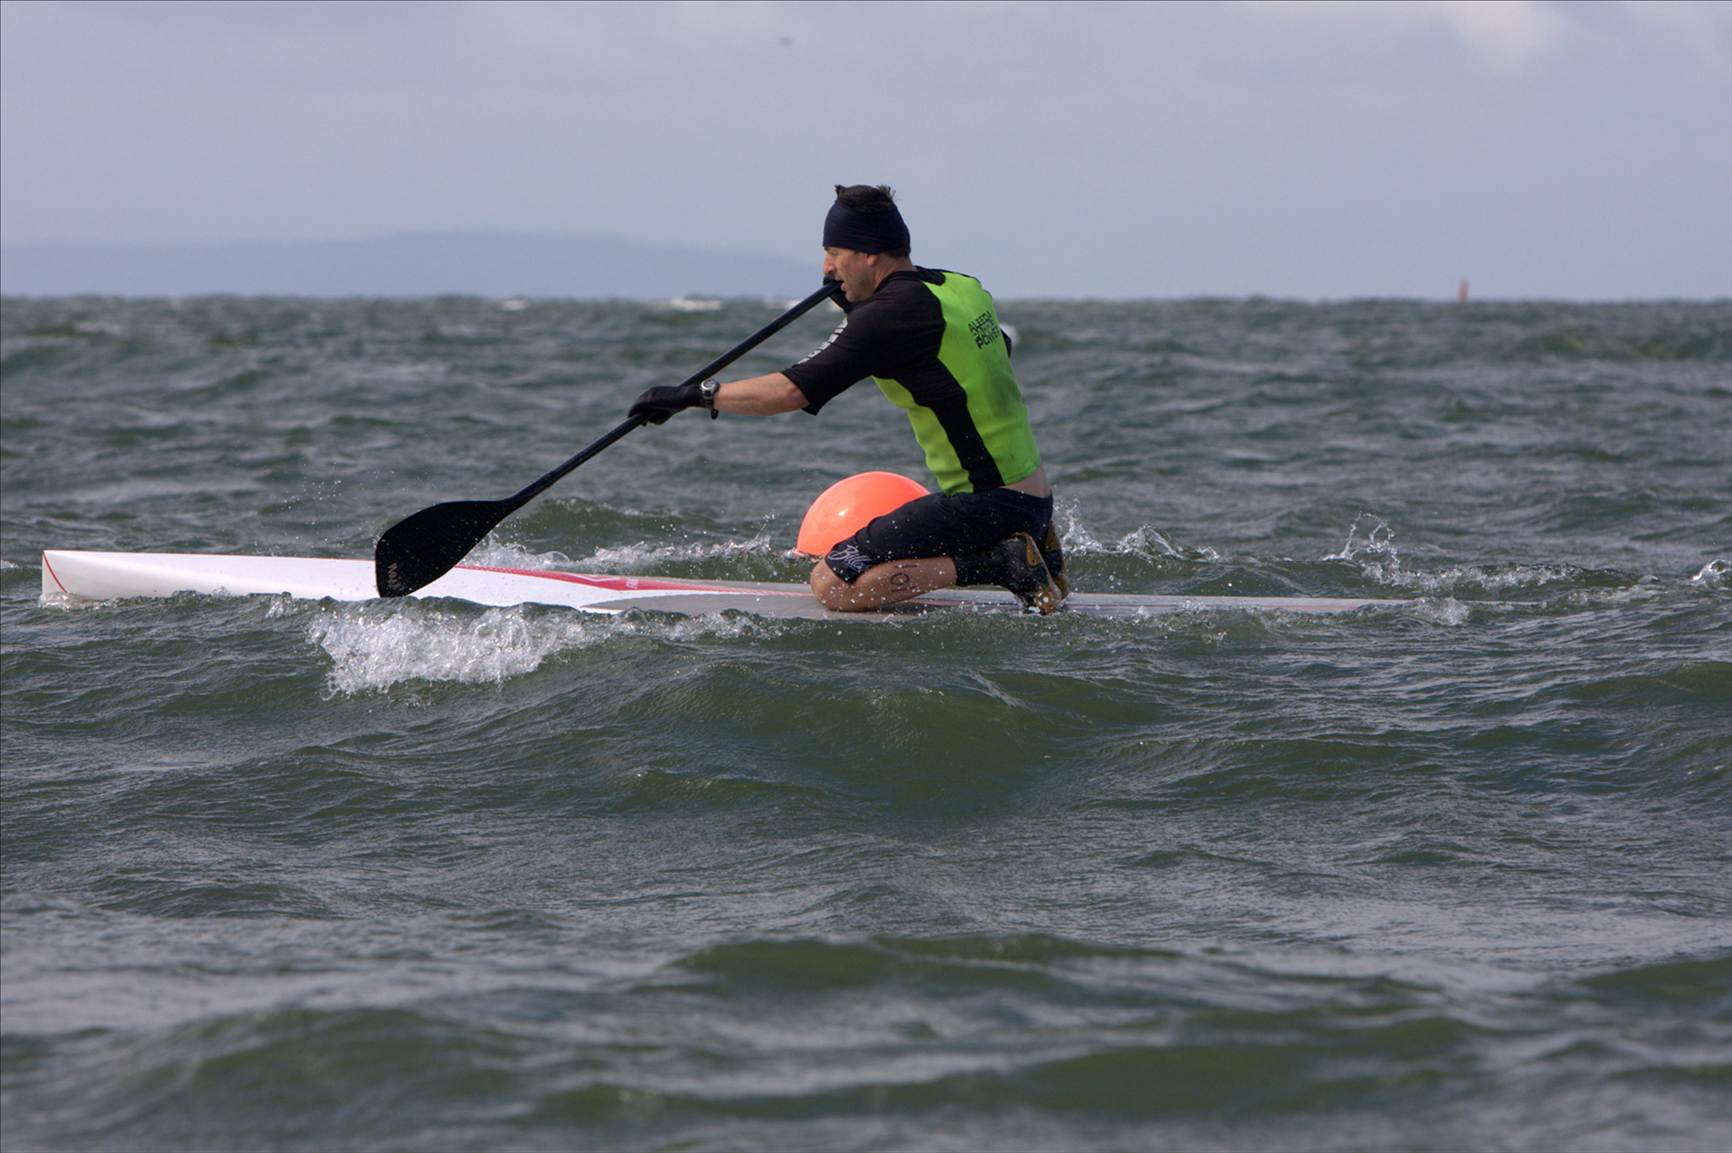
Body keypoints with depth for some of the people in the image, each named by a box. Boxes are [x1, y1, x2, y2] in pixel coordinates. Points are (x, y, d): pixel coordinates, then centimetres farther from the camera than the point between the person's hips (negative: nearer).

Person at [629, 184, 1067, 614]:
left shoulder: (891, 314, -16)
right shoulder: (962, 286, 10)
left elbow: (790, 392, -18)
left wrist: (694, 395, -7)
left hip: (985, 506, -9)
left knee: (832, 583, -13)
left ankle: (1002, 564, -13)